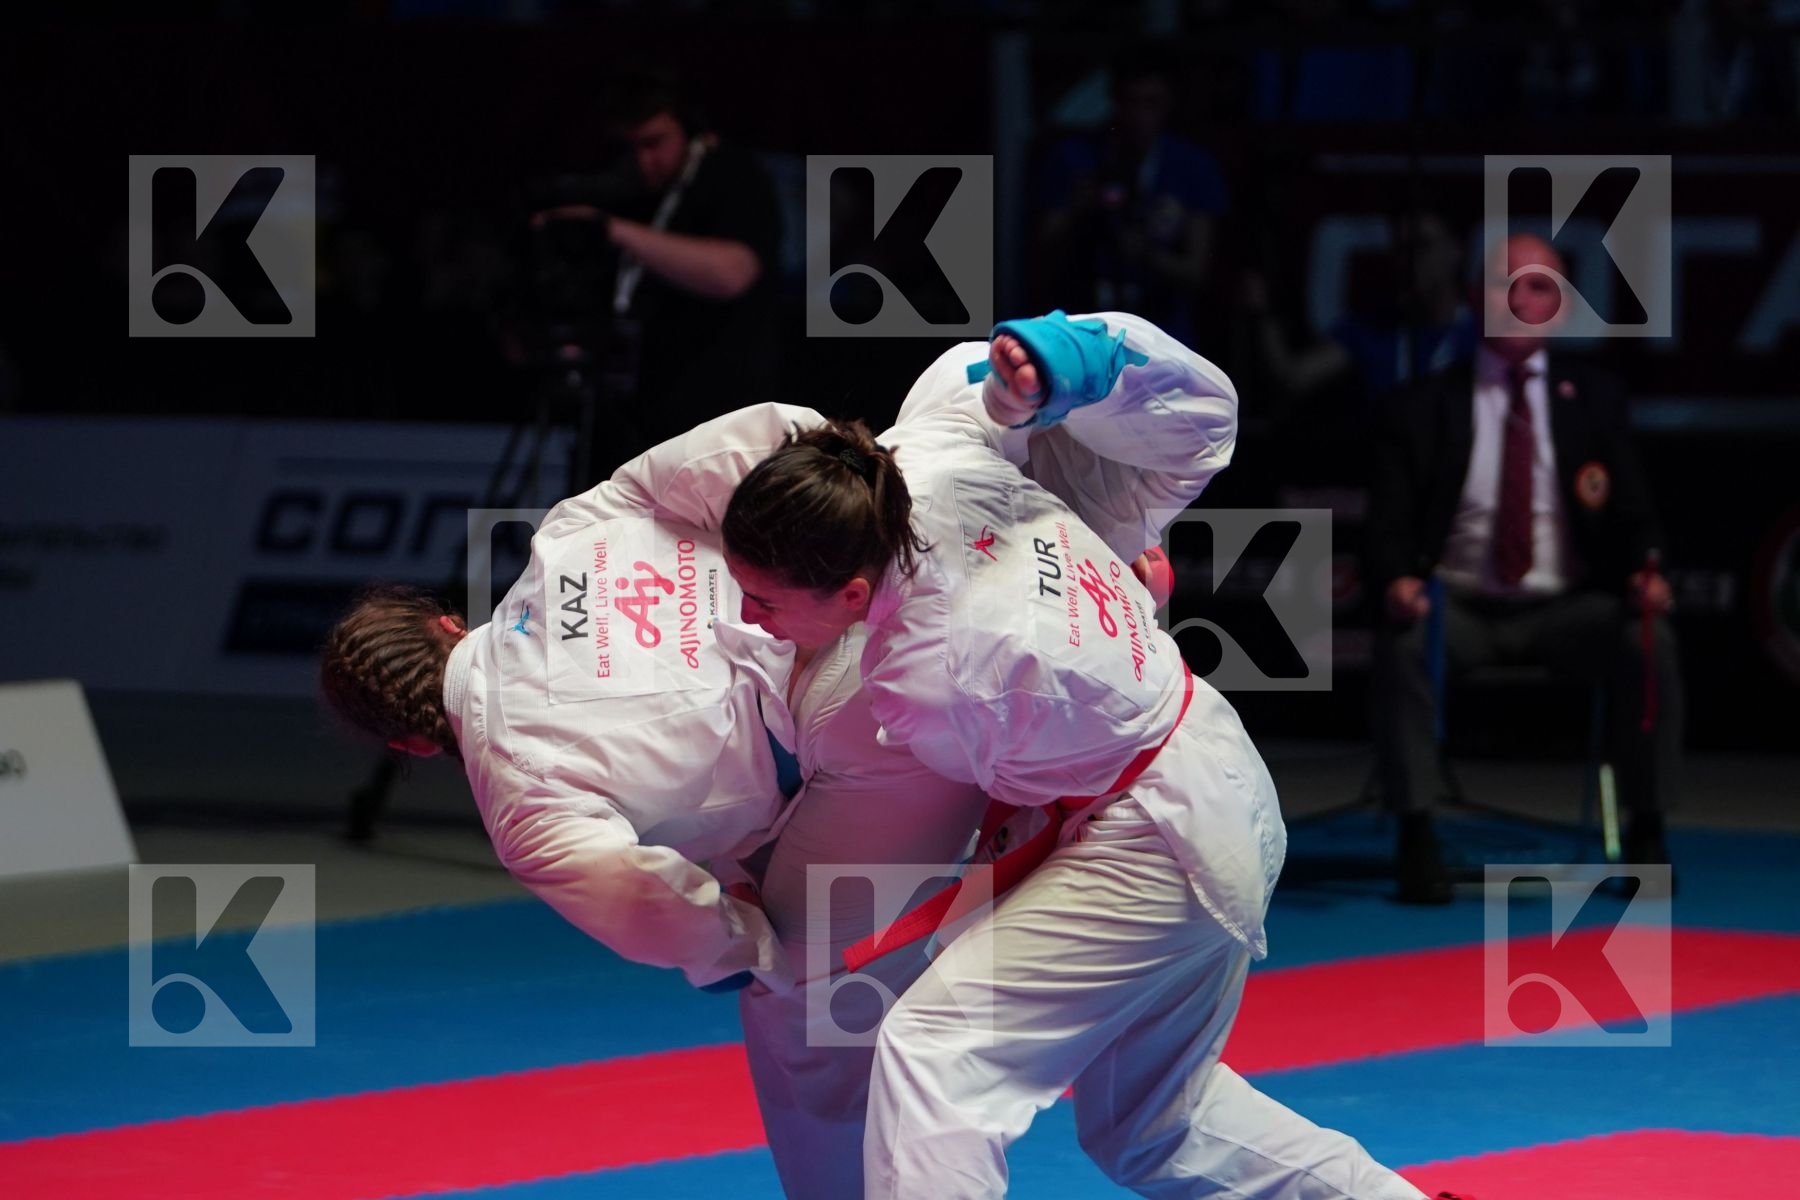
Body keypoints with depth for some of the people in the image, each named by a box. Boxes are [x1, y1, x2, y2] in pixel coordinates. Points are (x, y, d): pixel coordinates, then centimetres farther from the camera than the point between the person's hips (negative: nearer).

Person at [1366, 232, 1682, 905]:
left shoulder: (1596, 400, 10)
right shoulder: (1423, 407, 6)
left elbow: (1631, 517, 8)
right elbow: (1389, 523, 1)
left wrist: (1644, 570, -15)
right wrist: (1396, 581, -22)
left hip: (1566, 609, 1)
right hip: (1459, 608, -1)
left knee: (1650, 642, -29)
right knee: (1401, 643, -34)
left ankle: (1647, 833, -18)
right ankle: (1417, 838, -29)